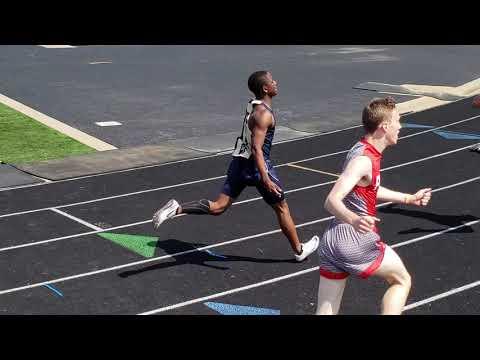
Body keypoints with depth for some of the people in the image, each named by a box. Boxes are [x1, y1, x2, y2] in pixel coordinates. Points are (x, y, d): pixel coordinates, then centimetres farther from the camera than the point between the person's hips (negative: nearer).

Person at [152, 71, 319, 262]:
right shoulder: (264, 114, -18)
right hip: (257, 166, -8)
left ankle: (177, 208, -15)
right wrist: (265, 179, -29)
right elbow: (256, 149, -25)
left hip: (239, 162, 8)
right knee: (282, 208, 11)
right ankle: (299, 250, 26)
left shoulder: (252, 105, 10)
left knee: (218, 206, 3)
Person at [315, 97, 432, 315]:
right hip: (356, 241, -9)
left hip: (330, 243, 9)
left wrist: (408, 199, 38)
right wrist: (354, 220, -49)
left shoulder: (366, 152, 12)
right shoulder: (363, 160, -19)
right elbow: (332, 201, -29)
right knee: (402, 280, 15)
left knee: (326, 311, 9)